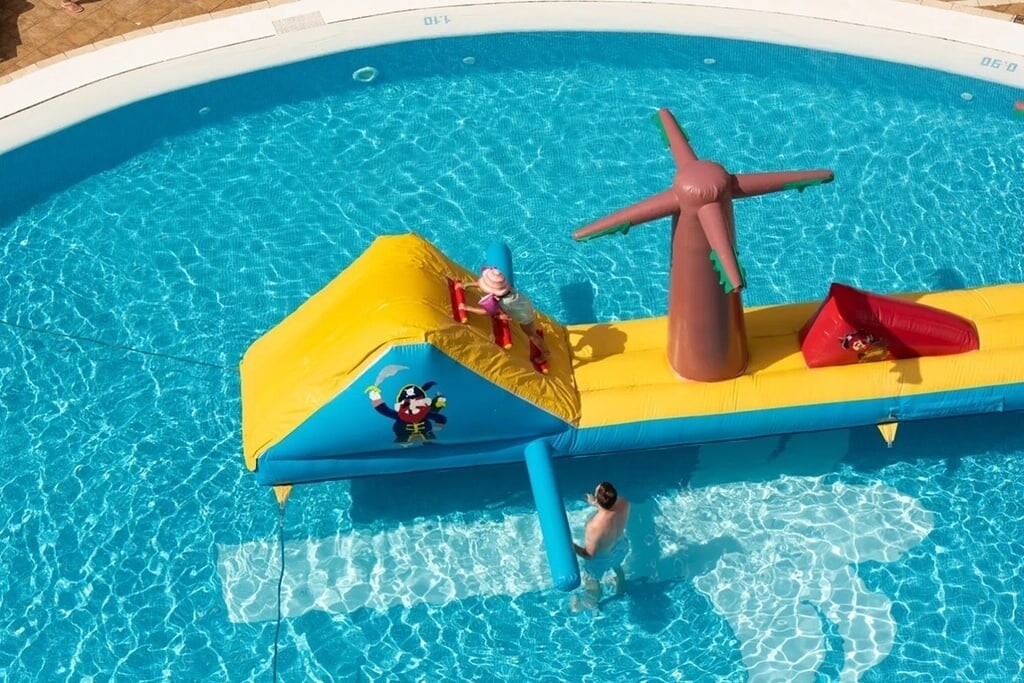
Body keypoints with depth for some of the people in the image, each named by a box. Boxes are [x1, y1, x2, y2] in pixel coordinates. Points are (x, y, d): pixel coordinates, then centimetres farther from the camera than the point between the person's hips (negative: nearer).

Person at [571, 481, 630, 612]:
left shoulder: (595, 527, -47)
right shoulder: (624, 503, -32)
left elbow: (589, 555, -30)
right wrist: (596, 503, 3)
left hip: (602, 558, -4)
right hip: (621, 545, 5)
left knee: (591, 580, 30)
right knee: (617, 566, 40)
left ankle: (591, 604, 60)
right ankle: (620, 589, 70)